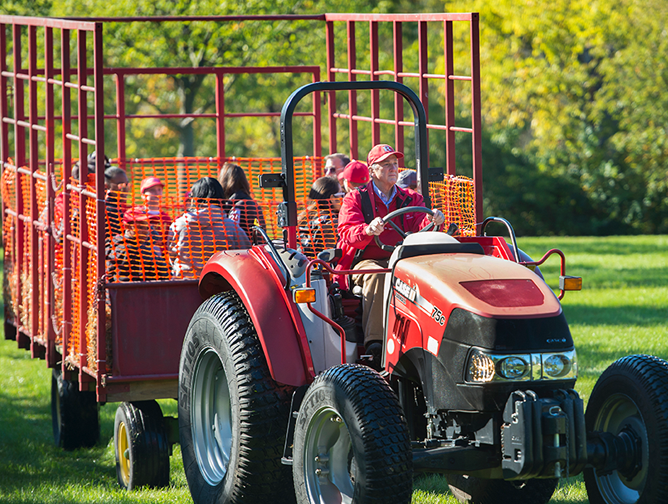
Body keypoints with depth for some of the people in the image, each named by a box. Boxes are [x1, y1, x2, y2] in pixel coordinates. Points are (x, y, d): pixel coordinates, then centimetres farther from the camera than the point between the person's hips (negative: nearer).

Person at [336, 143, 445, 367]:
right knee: (377, 276, -38)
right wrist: (369, 231, -30)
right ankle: (374, 342, -45)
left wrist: (432, 221, -23)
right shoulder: (355, 199, 9)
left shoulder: (410, 200, 19)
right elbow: (348, 233, -7)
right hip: (366, 262, -2)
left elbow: (420, 226, 2)